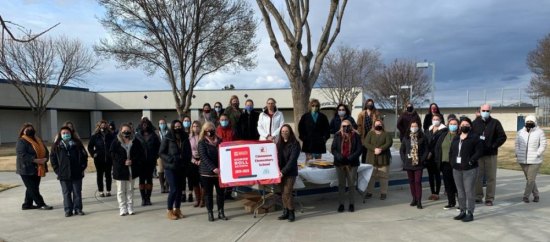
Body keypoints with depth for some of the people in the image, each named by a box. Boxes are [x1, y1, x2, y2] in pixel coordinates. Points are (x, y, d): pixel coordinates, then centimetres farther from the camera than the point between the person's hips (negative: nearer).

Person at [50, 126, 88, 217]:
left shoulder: (77, 144, 4)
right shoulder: (56, 146, 4)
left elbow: (84, 156, 6)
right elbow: (52, 158, 5)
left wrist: (82, 168, 0)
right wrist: (57, 170, -2)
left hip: (77, 173, 0)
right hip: (64, 174, 0)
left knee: (77, 192, 6)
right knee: (66, 193, 5)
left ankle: (78, 209, 14)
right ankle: (68, 210, 11)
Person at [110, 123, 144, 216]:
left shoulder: (135, 142, 1)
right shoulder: (116, 142, -3)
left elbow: (141, 154, 0)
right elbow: (113, 155, -9)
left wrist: (133, 161, -14)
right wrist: (123, 161, -18)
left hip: (132, 170, 2)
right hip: (120, 170, -1)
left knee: (130, 190, 11)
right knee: (121, 191, 5)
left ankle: (130, 208, 19)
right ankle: (122, 209, 13)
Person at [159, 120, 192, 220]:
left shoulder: (185, 138, 6)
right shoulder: (167, 138, -5)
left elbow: (188, 152, 14)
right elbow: (161, 152, -5)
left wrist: (186, 161, -3)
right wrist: (171, 159, -17)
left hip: (182, 168, 4)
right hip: (170, 168, -4)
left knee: (180, 189, 9)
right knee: (174, 189, -8)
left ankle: (177, 209, 22)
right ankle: (169, 211, 6)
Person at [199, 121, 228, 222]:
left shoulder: (219, 141, 9)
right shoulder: (202, 142, -3)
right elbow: (204, 157, -14)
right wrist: (213, 168, -25)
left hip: (219, 171, 3)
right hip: (207, 172, -3)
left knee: (221, 192, 5)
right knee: (208, 193, 5)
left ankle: (221, 212, 15)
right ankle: (210, 213, 14)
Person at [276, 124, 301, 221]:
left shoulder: (295, 144, -7)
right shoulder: (279, 143, 10)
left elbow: (292, 160, -14)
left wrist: (284, 171, -19)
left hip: (291, 172, -5)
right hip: (280, 172, 5)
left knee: (287, 192, -10)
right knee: (283, 192, 7)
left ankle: (291, 213, 2)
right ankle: (285, 212, 16)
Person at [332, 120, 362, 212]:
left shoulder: (356, 136, -2)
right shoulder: (337, 135, 3)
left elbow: (359, 149, -4)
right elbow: (333, 149, 1)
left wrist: (351, 158, -16)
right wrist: (339, 157, -16)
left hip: (352, 164, -1)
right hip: (340, 163, 1)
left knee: (351, 184, 6)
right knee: (341, 184, 8)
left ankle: (351, 204, 16)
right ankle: (341, 204, 16)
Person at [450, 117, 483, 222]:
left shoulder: (475, 138, -3)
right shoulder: (456, 139, 16)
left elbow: (479, 151, -11)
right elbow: (451, 152, 21)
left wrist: (471, 161, -16)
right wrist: (452, 162, 8)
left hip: (469, 169, -6)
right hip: (456, 169, 6)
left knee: (469, 191, -5)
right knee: (460, 191, 12)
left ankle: (470, 213, 1)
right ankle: (462, 211, 21)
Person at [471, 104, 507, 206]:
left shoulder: (495, 123, 3)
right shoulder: (475, 123, 6)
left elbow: (502, 137, 0)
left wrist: (493, 146, -9)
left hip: (491, 154, -1)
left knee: (491, 177, 2)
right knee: (477, 176, 5)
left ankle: (490, 198, 8)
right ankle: (478, 197, 15)